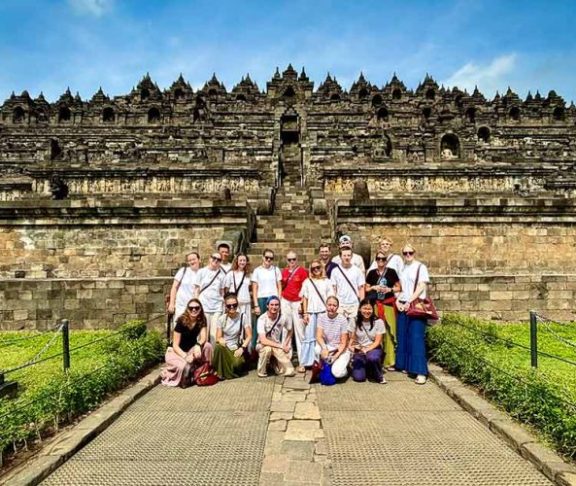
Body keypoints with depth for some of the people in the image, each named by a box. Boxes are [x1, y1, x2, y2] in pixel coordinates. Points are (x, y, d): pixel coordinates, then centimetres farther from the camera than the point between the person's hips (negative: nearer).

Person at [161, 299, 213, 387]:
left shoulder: (202, 320, -8)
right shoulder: (181, 321, -20)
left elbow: (204, 338, -17)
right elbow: (175, 346, -18)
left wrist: (198, 345, -39)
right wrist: (185, 356, -33)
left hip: (190, 350, 4)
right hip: (175, 351, -4)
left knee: (207, 346, -25)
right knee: (185, 366, -34)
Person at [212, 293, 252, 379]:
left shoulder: (243, 317, -4)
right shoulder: (222, 318, 1)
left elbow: (249, 336, -5)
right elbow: (218, 337, 0)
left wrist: (242, 348, -19)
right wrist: (220, 340, -24)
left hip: (237, 348, -1)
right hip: (225, 348, 2)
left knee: (237, 363, -32)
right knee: (218, 346, -33)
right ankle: (219, 373, -13)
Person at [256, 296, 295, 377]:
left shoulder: (283, 318, -11)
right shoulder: (262, 319, -21)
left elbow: (290, 331, 9)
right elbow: (263, 340, -28)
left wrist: (285, 345, -2)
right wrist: (281, 346, -26)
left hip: (277, 347, 3)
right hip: (263, 345, -2)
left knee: (289, 371, -17)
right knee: (267, 348, -39)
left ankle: (275, 363, 17)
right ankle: (261, 371, -12)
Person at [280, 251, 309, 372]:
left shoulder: (302, 271, -3)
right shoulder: (284, 271, 9)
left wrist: (302, 304, -10)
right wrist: (280, 301, 12)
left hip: (297, 302, -4)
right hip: (285, 302, 4)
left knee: (300, 332, -5)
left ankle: (302, 362, -2)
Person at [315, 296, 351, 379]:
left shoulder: (342, 319, -13)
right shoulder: (321, 317, -6)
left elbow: (344, 342, -10)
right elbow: (319, 336, -14)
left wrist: (336, 356, -23)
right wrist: (324, 348, -33)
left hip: (341, 350, -2)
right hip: (327, 347, 2)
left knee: (337, 373, -25)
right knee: (317, 349, -32)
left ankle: (343, 366, 11)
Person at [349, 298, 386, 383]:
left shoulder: (378, 322, -7)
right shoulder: (355, 322, -2)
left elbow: (377, 341, -8)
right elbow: (352, 339, 3)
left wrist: (367, 350, -23)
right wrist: (350, 346, -19)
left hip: (373, 349, -1)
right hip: (359, 351, 1)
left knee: (372, 357, -39)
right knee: (358, 377, -18)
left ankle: (379, 375, -7)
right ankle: (365, 367, 17)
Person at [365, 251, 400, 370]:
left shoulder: (391, 272, 6)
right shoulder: (371, 273, 10)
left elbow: (398, 287, 9)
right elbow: (366, 288, 13)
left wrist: (389, 289, -8)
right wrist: (374, 287, -5)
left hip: (389, 305, -1)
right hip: (375, 305, 1)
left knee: (389, 332, -5)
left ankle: (389, 361, 3)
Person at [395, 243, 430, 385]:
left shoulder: (420, 267, -3)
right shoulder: (402, 269, 14)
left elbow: (421, 287, -11)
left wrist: (409, 301, -16)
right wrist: (397, 301, 1)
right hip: (402, 306, 6)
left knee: (416, 338, -10)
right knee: (403, 336, 8)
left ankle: (420, 371, -10)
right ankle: (405, 365, 20)